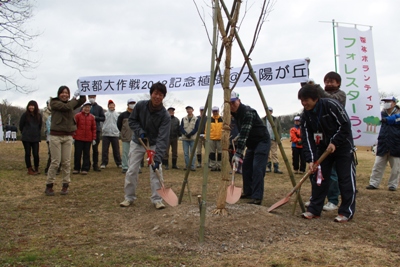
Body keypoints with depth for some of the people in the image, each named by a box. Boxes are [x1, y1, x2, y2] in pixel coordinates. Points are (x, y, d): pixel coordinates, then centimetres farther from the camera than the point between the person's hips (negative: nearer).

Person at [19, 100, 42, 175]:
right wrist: (25, 133, 13)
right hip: (26, 138, -1)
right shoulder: (25, 115, -4)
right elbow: (21, 126, 5)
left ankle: (36, 169, 14)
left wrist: (37, 134, 11)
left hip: (36, 138, 2)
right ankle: (30, 169, 13)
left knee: (36, 154, -3)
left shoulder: (39, 116, 4)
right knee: (28, 154, 4)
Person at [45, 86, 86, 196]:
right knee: (55, 162, -4)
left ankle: (65, 185, 12)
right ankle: (49, 186, 9)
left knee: (66, 162, 4)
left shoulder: (71, 103, 12)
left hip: (68, 136, 4)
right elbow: (66, 107, -17)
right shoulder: (54, 102, -1)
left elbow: (83, 100, 0)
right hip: (56, 136, -4)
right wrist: (75, 97, -7)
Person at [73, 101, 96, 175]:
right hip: (78, 138, -2)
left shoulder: (92, 117, 7)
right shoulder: (77, 115, 0)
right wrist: (73, 137, -3)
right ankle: (76, 168, 17)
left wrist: (94, 139, 4)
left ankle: (85, 169, 13)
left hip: (88, 139, 2)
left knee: (86, 154, 6)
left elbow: (94, 128, 8)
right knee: (77, 154, 5)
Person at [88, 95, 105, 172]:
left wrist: (95, 117, -12)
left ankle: (95, 165, 10)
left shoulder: (99, 108, 9)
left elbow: (103, 118, 3)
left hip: (96, 129, 0)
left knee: (95, 148, 5)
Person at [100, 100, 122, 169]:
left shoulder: (117, 115, 9)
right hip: (106, 134, 0)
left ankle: (119, 163, 14)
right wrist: (102, 130, -4)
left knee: (116, 150, 6)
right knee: (104, 150, 1)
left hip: (115, 134, 1)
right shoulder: (105, 114, 6)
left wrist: (118, 132, 1)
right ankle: (104, 163, 9)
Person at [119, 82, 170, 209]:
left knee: (156, 171, -9)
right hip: (137, 142, 2)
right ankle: (129, 197, 19)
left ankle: (157, 199, 5)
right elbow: (132, 120, -1)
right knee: (131, 171, 2)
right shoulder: (140, 105, -18)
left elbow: (162, 138, -31)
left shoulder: (165, 115, -25)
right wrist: (139, 131, -22)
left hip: (154, 144, -2)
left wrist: (157, 158, -40)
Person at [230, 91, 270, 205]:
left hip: (262, 141, -9)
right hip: (251, 143, 9)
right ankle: (248, 192, 21)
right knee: (246, 167, 9)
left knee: (257, 168, -16)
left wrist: (238, 154, -39)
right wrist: (239, 137, 4)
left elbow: (245, 134, -35)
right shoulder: (235, 114, 3)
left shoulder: (248, 112, -26)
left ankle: (257, 197, -14)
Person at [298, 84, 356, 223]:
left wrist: (334, 143, -21)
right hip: (323, 147, 5)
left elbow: (345, 125, -17)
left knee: (346, 178, -3)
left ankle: (346, 212, 7)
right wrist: (310, 159, -17)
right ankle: (314, 209, 11)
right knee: (318, 176, 3)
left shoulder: (331, 105, -23)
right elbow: (307, 138, -10)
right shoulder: (305, 115, -8)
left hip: (343, 145, -5)